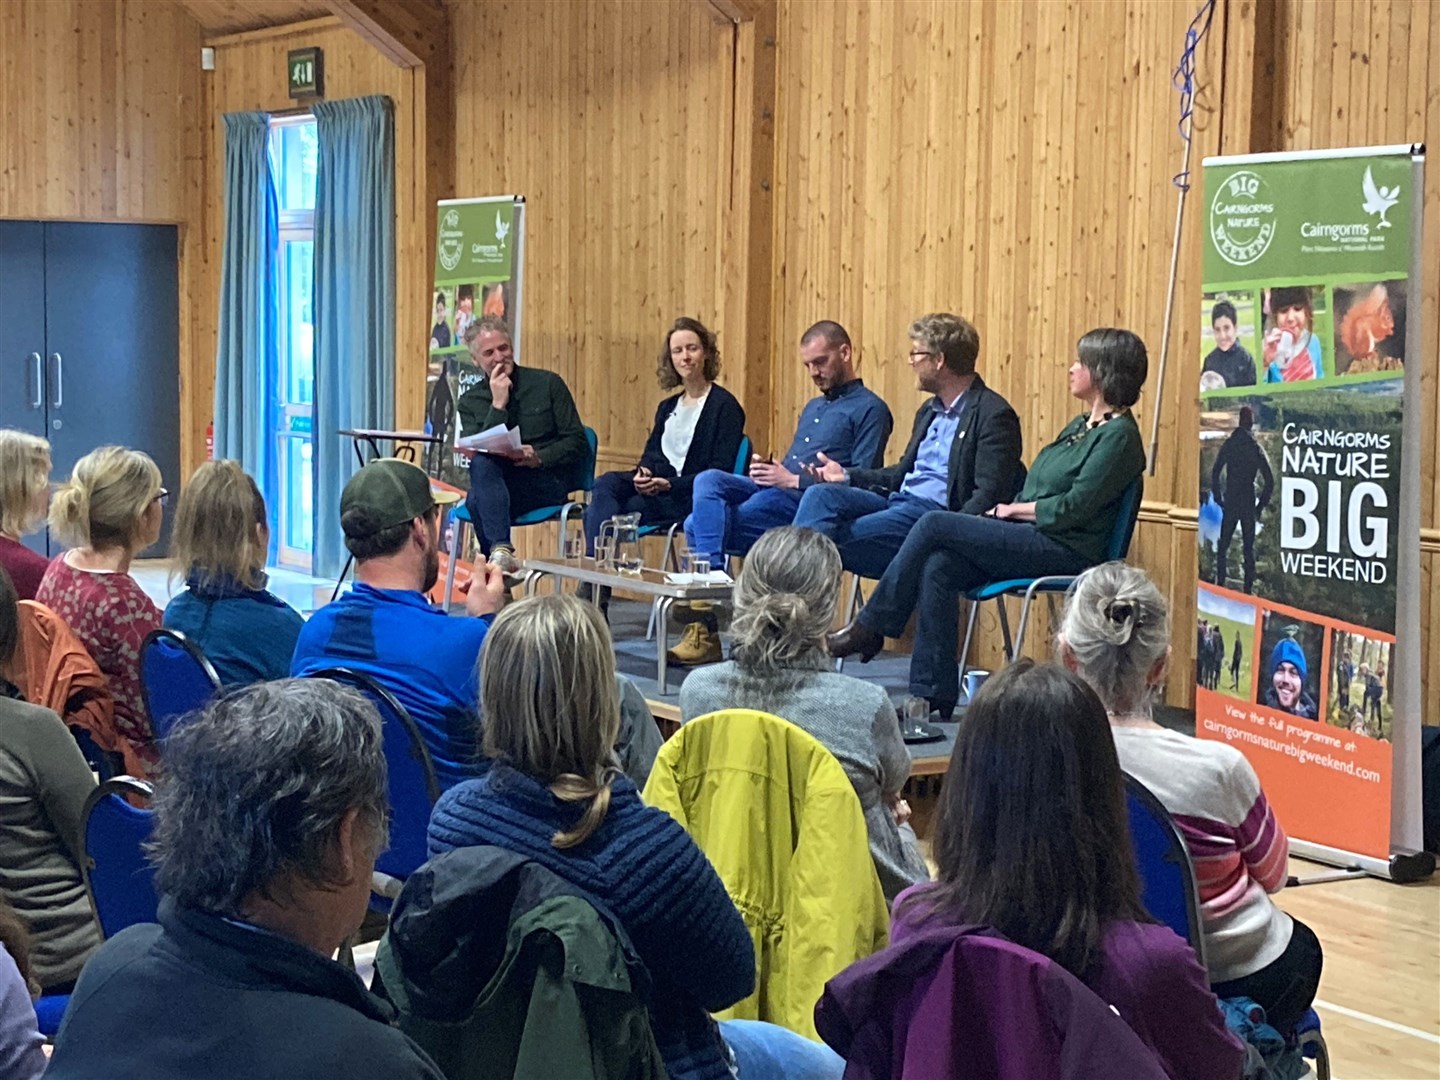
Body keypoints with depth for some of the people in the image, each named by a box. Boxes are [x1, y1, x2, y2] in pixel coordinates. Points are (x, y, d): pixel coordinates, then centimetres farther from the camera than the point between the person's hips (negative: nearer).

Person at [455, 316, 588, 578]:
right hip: (495, 482, 2)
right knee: (482, 465, -35)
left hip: (547, 485, -2)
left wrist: (539, 457, -14)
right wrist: (498, 404, -9)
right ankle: (501, 552, -49)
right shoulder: (470, 402, 13)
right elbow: (478, 455, -4)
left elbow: (578, 443, 4)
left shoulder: (547, 383, 7)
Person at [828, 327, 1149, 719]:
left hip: (1066, 551, -9)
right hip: (1031, 539, 9)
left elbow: (1074, 506, -16)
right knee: (938, 568, -16)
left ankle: (867, 629, -5)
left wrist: (1016, 509, -6)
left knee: (935, 525, -17)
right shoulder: (1080, 425, 21)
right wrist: (1010, 511, 4)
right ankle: (933, 697, -16)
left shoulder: (1119, 436, -9)